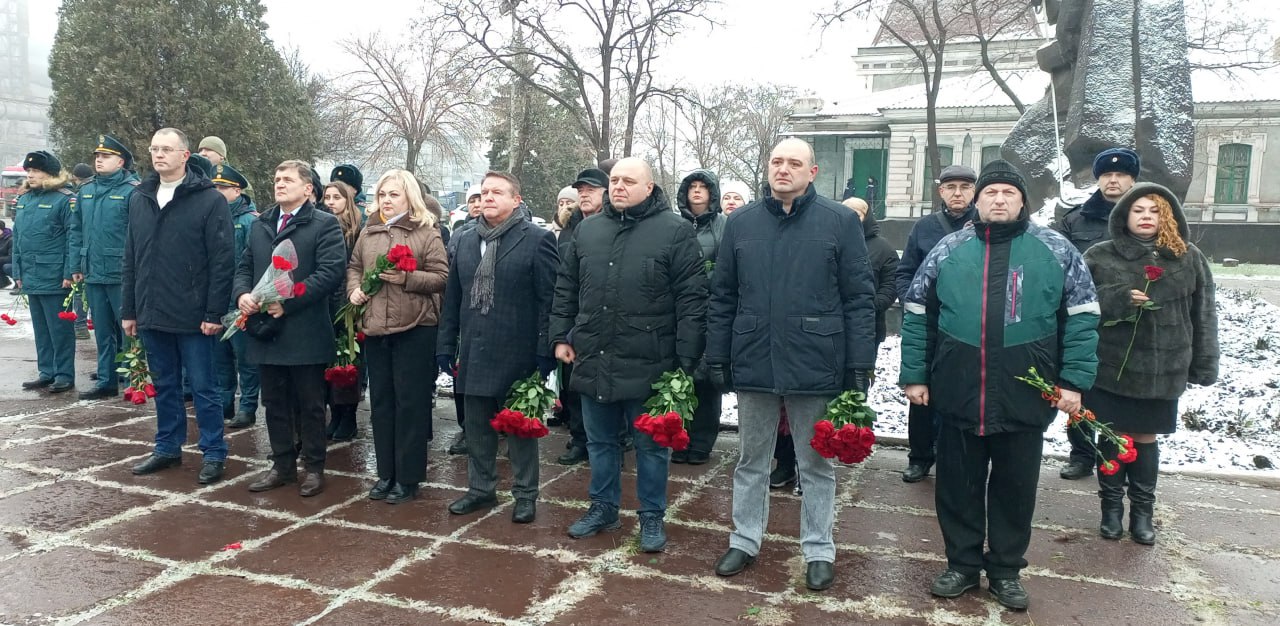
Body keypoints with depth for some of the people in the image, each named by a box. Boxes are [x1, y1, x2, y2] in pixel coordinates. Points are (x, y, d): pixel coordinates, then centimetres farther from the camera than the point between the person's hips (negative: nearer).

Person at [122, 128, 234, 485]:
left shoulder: (209, 199, -7)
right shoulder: (139, 199, 11)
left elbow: (222, 261, -11)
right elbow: (130, 259, 14)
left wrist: (214, 313, -15)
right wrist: (128, 309, 10)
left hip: (193, 316, -5)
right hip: (152, 314, 6)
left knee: (202, 387, 2)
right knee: (164, 386, 16)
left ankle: (214, 454, 12)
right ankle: (168, 448, 28)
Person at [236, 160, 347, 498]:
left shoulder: (324, 224, -5)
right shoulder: (260, 224, 17)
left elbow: (330, 271, -16)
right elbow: (245, 267, 18)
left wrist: (288, 301, -20)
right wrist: (242, 294, -4)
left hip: (304, 331, -6)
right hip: (266, 329, 6)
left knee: (310, 404, 4)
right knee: (274, 403, 13)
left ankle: (313, 468, 16)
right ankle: (283, 465, 25)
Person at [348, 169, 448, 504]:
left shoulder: (427, 233, -3)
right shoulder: (368, 233, 13)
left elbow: (441, 276, -7)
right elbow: (353, 267, 21)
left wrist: (407, 278, -19)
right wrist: (354, 289, 1)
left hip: (414, 329, -5)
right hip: (375, 328, 6)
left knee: (411, 402, 0)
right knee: (381, 401, 12)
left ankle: (408, 478, 10)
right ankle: (386, 473, 24)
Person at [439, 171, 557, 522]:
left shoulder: (537, 240, -6)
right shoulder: (467, 241, 12)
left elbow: (550, 299, -10)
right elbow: (453, 297, 15)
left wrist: (546, 351, -13)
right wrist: (447, 345, 11)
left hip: (517, 355, -5)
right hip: (474, 353, 6)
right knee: (477, 427, 14)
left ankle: (525, 494, 19)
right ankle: (480, 489, 29)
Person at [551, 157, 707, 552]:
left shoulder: (675, 232, -7)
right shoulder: (587, 230, 9)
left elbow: (692, 299, -10)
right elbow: (566, 289, 15)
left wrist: (686, 359, -13)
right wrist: (561, 336, 9)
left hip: (648, 364, -5)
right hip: (594, 360, 5)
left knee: (651, 445, 9)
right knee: (600, 441, 17)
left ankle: (652, 516, 24)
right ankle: (603, 507, 33)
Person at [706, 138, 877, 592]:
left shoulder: (840, 222, -3)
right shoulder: (741, 222, 5)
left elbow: (860, 299, -4)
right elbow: (722, 297, 8)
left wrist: (860, 365, -8)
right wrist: (717, 358, 5)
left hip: (816, 365, -2)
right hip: (753, 363, 3)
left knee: (816, 465, 12)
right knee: (752, 460, 16)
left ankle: (819, 550, 27)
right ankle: (745, 540, 32)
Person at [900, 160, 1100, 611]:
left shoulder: (1056, 251, 3)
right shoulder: (949, 250, 5)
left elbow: (1082, 316, 3)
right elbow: (917, 314, 7)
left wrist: (1074, 380, -4)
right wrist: (914, 375, 2)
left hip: (1024, 396, 0)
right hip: (959, 393, 1)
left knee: (1015, 487, 12)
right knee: (958, 485, 10)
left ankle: (1006, 570, 28)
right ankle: (963, 564, 27)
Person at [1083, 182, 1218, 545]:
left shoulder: (1189, 259, 4)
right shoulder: (1100, 256, -2)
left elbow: (1203, 316, 6)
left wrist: (1204, 366, 5)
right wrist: (1118, 298, -21)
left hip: (1162, 371, 1)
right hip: (1109, 367, -1)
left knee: (1146, 439, 11)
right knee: (1112, 437, 7)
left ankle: (1142, 511, 26)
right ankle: (1111, 507, 23)